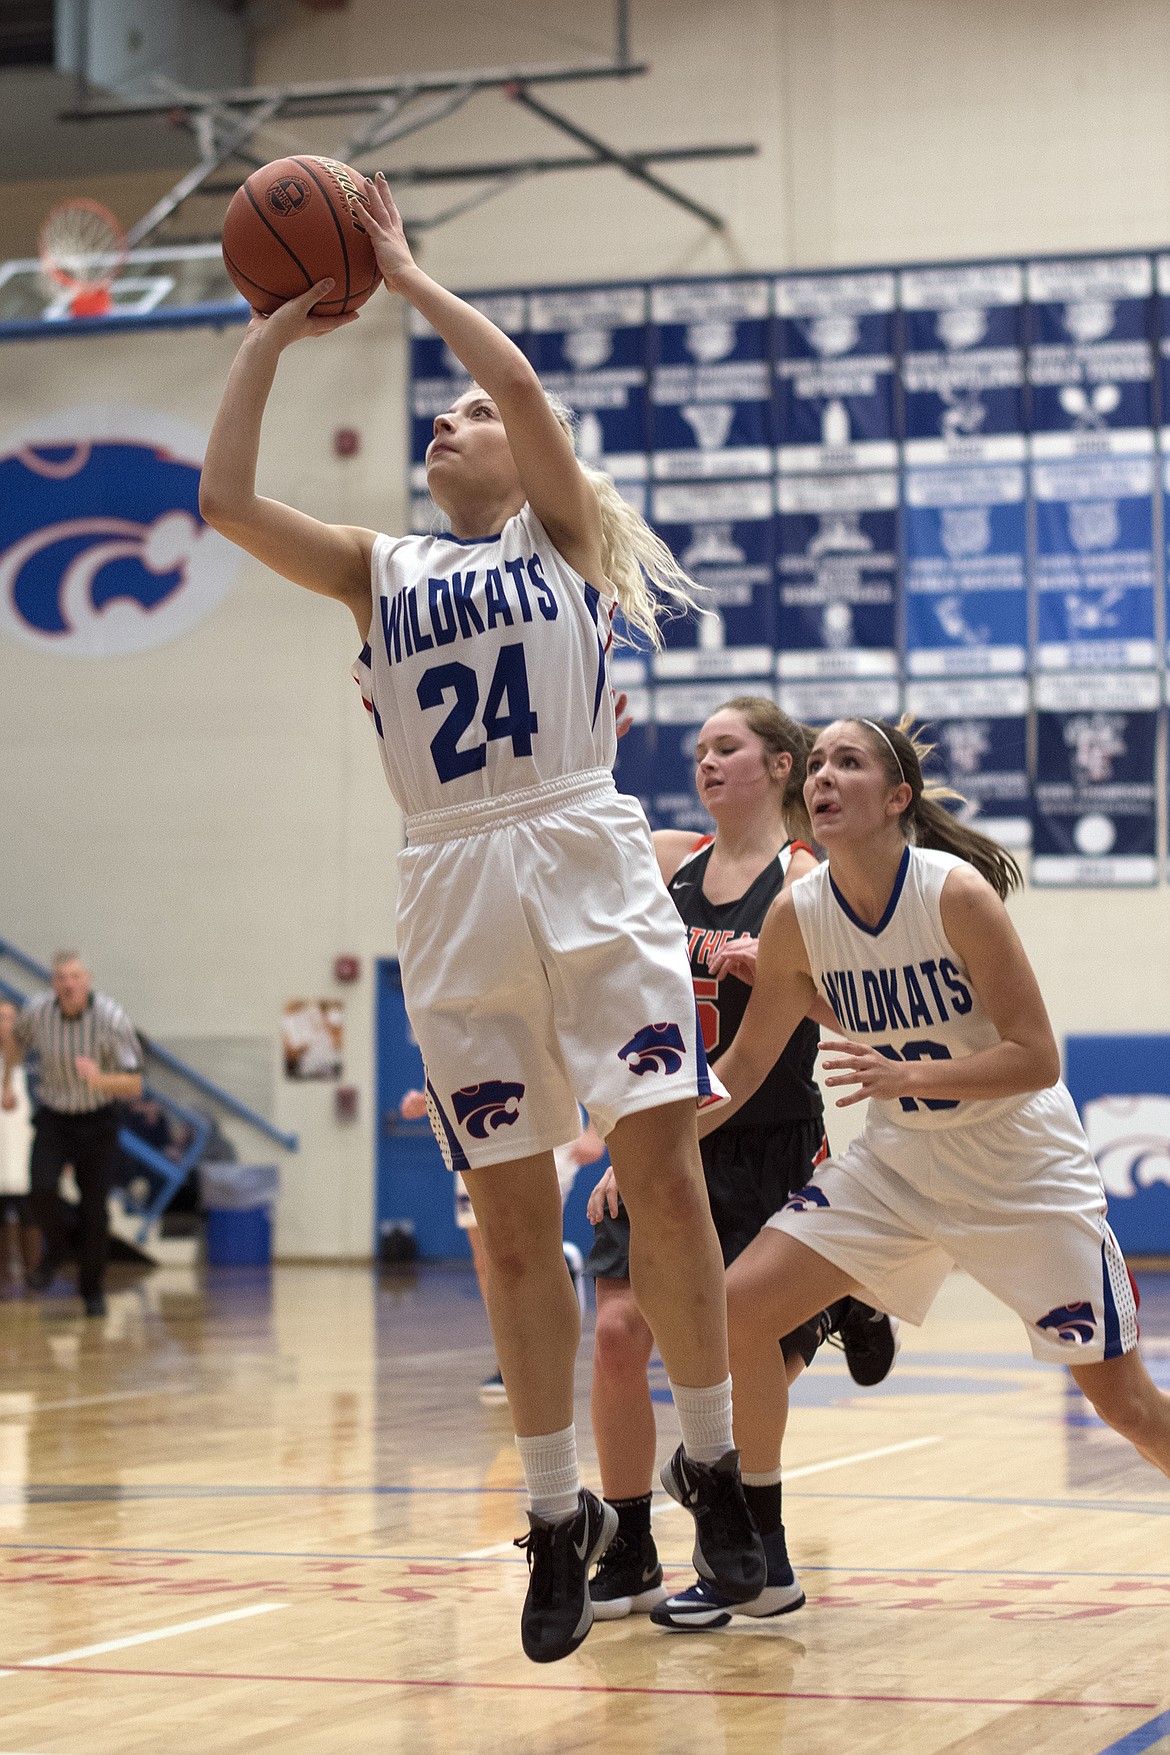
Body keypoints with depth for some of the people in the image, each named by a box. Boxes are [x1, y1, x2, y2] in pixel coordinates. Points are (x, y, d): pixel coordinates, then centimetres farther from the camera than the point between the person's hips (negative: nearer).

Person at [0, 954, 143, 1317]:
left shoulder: (111, 1018, -21)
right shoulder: (38, 1011, -13)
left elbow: (134, 1085, -22)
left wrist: (99, 1079, -39)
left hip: (98, 1123, -1)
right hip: (53, 1119, 1)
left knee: (93, 1209, -1)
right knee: (41, 1189, -21)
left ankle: (92, 1290, 19)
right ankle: (54, 1250, 9)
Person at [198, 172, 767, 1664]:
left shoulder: (563, 536, 11)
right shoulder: (380, 573, 18)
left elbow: (522, 384, -6)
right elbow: (224, 500, 6)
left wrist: (405, 275, 3)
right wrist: (271, 334, 10)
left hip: (589, 871, -2)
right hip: (454, 901, 3)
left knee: (661, 1166, -10)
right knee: (512, 1217, 3)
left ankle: (710, 1464, 5)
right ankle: (558, 1515, 11)